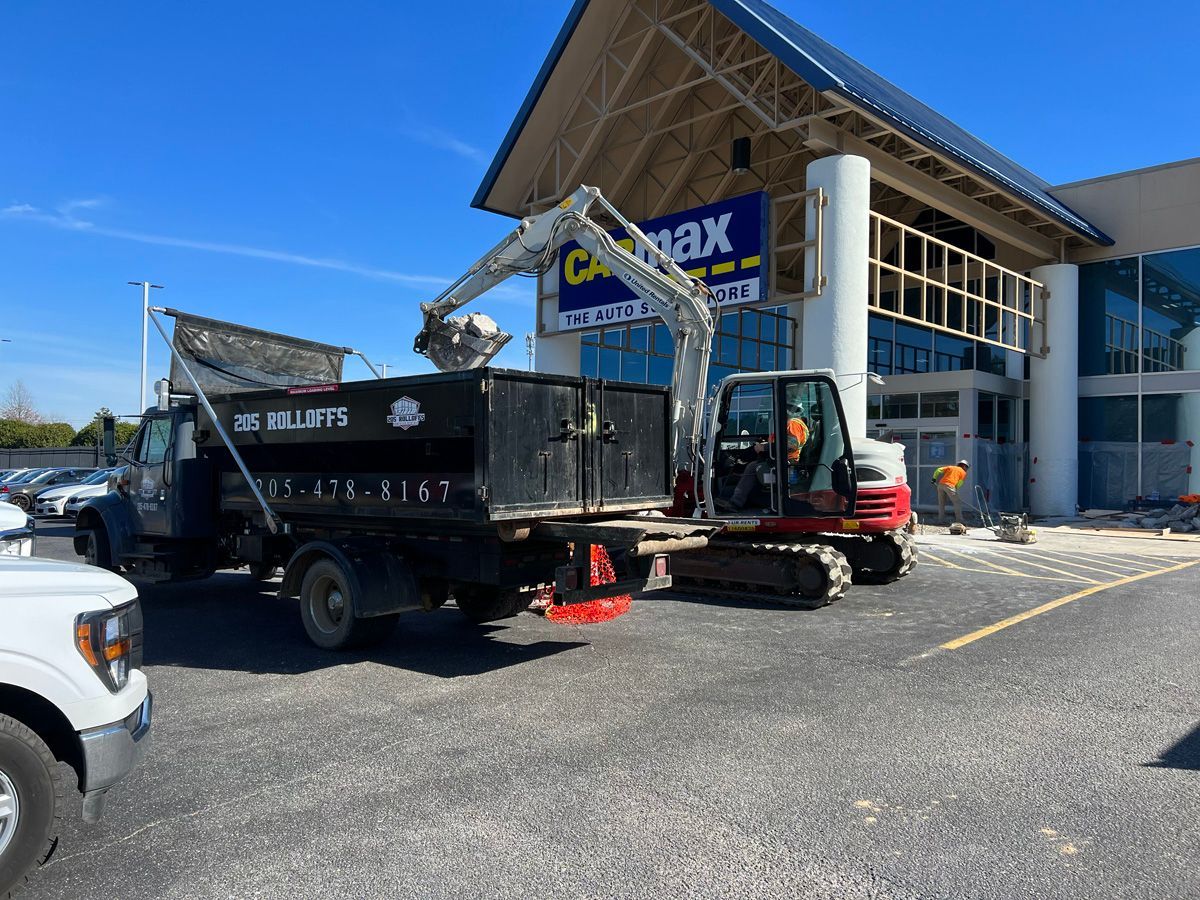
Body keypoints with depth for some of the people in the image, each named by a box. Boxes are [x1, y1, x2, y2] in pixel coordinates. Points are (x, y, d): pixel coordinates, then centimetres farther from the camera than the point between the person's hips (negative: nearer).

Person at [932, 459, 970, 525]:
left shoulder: (951, 467, 28)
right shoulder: (963, 472, 16)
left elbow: (938, 470, 17)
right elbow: (959, 484, 5)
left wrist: (934, 478, 20)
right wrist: (955, 490, 13)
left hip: (940, 484, 5)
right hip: (949, 485, -5)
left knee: (941, 503, 13)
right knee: (957, 503, 3)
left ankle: (941, 520, 12)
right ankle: (959, 520, -2)